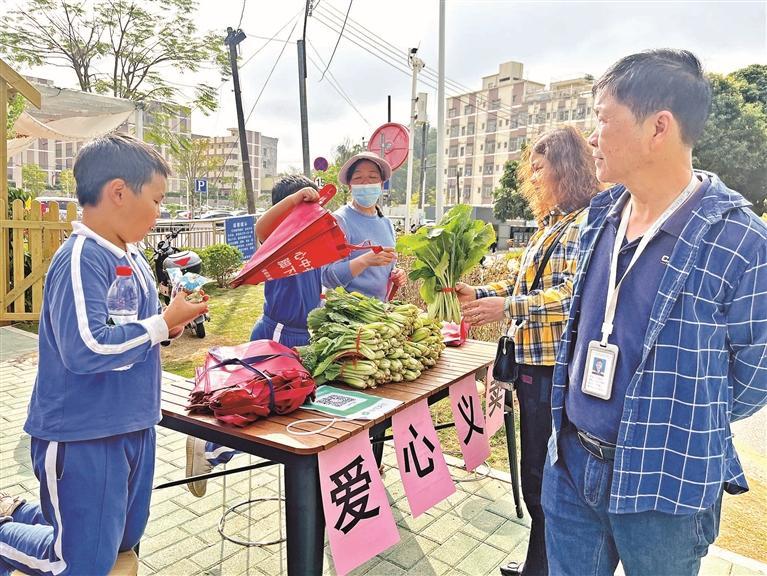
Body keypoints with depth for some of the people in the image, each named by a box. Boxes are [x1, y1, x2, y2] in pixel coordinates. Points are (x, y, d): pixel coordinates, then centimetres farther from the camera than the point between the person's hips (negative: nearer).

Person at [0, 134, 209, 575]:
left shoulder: (131, 256, 6)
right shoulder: (82, 260, -23)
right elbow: (87, 350, -32)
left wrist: (166, 326, -2)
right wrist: (164, 324, -21)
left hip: (133, 427, 9)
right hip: (84, 436, -9)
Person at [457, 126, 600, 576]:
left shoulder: (585, 223, -14)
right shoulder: (553, 224, 16)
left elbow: (573, 294, -24)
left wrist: (506, 308, -26)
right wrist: (480, 294, 10)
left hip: (555, 368, -10)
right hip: (536, 364, 10)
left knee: (544, 476, 3)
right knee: (539, 470, 20)